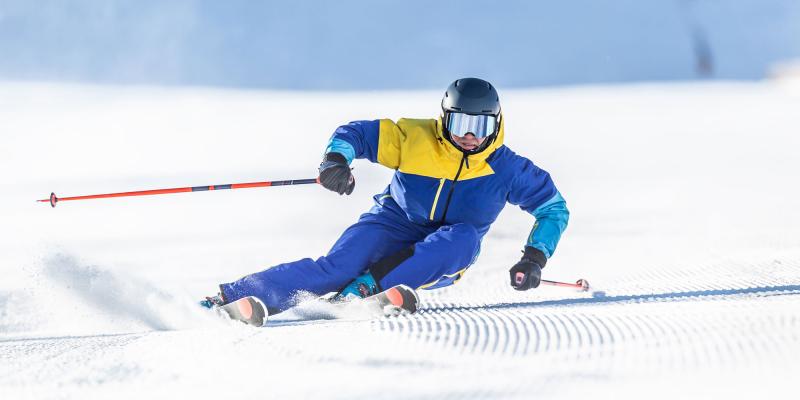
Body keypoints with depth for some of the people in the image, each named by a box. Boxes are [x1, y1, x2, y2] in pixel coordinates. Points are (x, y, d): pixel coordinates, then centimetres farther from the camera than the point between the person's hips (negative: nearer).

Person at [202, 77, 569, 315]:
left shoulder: (506, 169, -9)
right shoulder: (415, 138, -11)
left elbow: (554, 208, 0)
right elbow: (355, 133, -7)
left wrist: (534, 259, -13)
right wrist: (336, 159, -29)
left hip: (440, 260, 1)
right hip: (393, 228, -1)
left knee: (463, 237, -35)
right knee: (336, 267, -30)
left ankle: (365, 288, -42)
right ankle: (226, 299, -39)